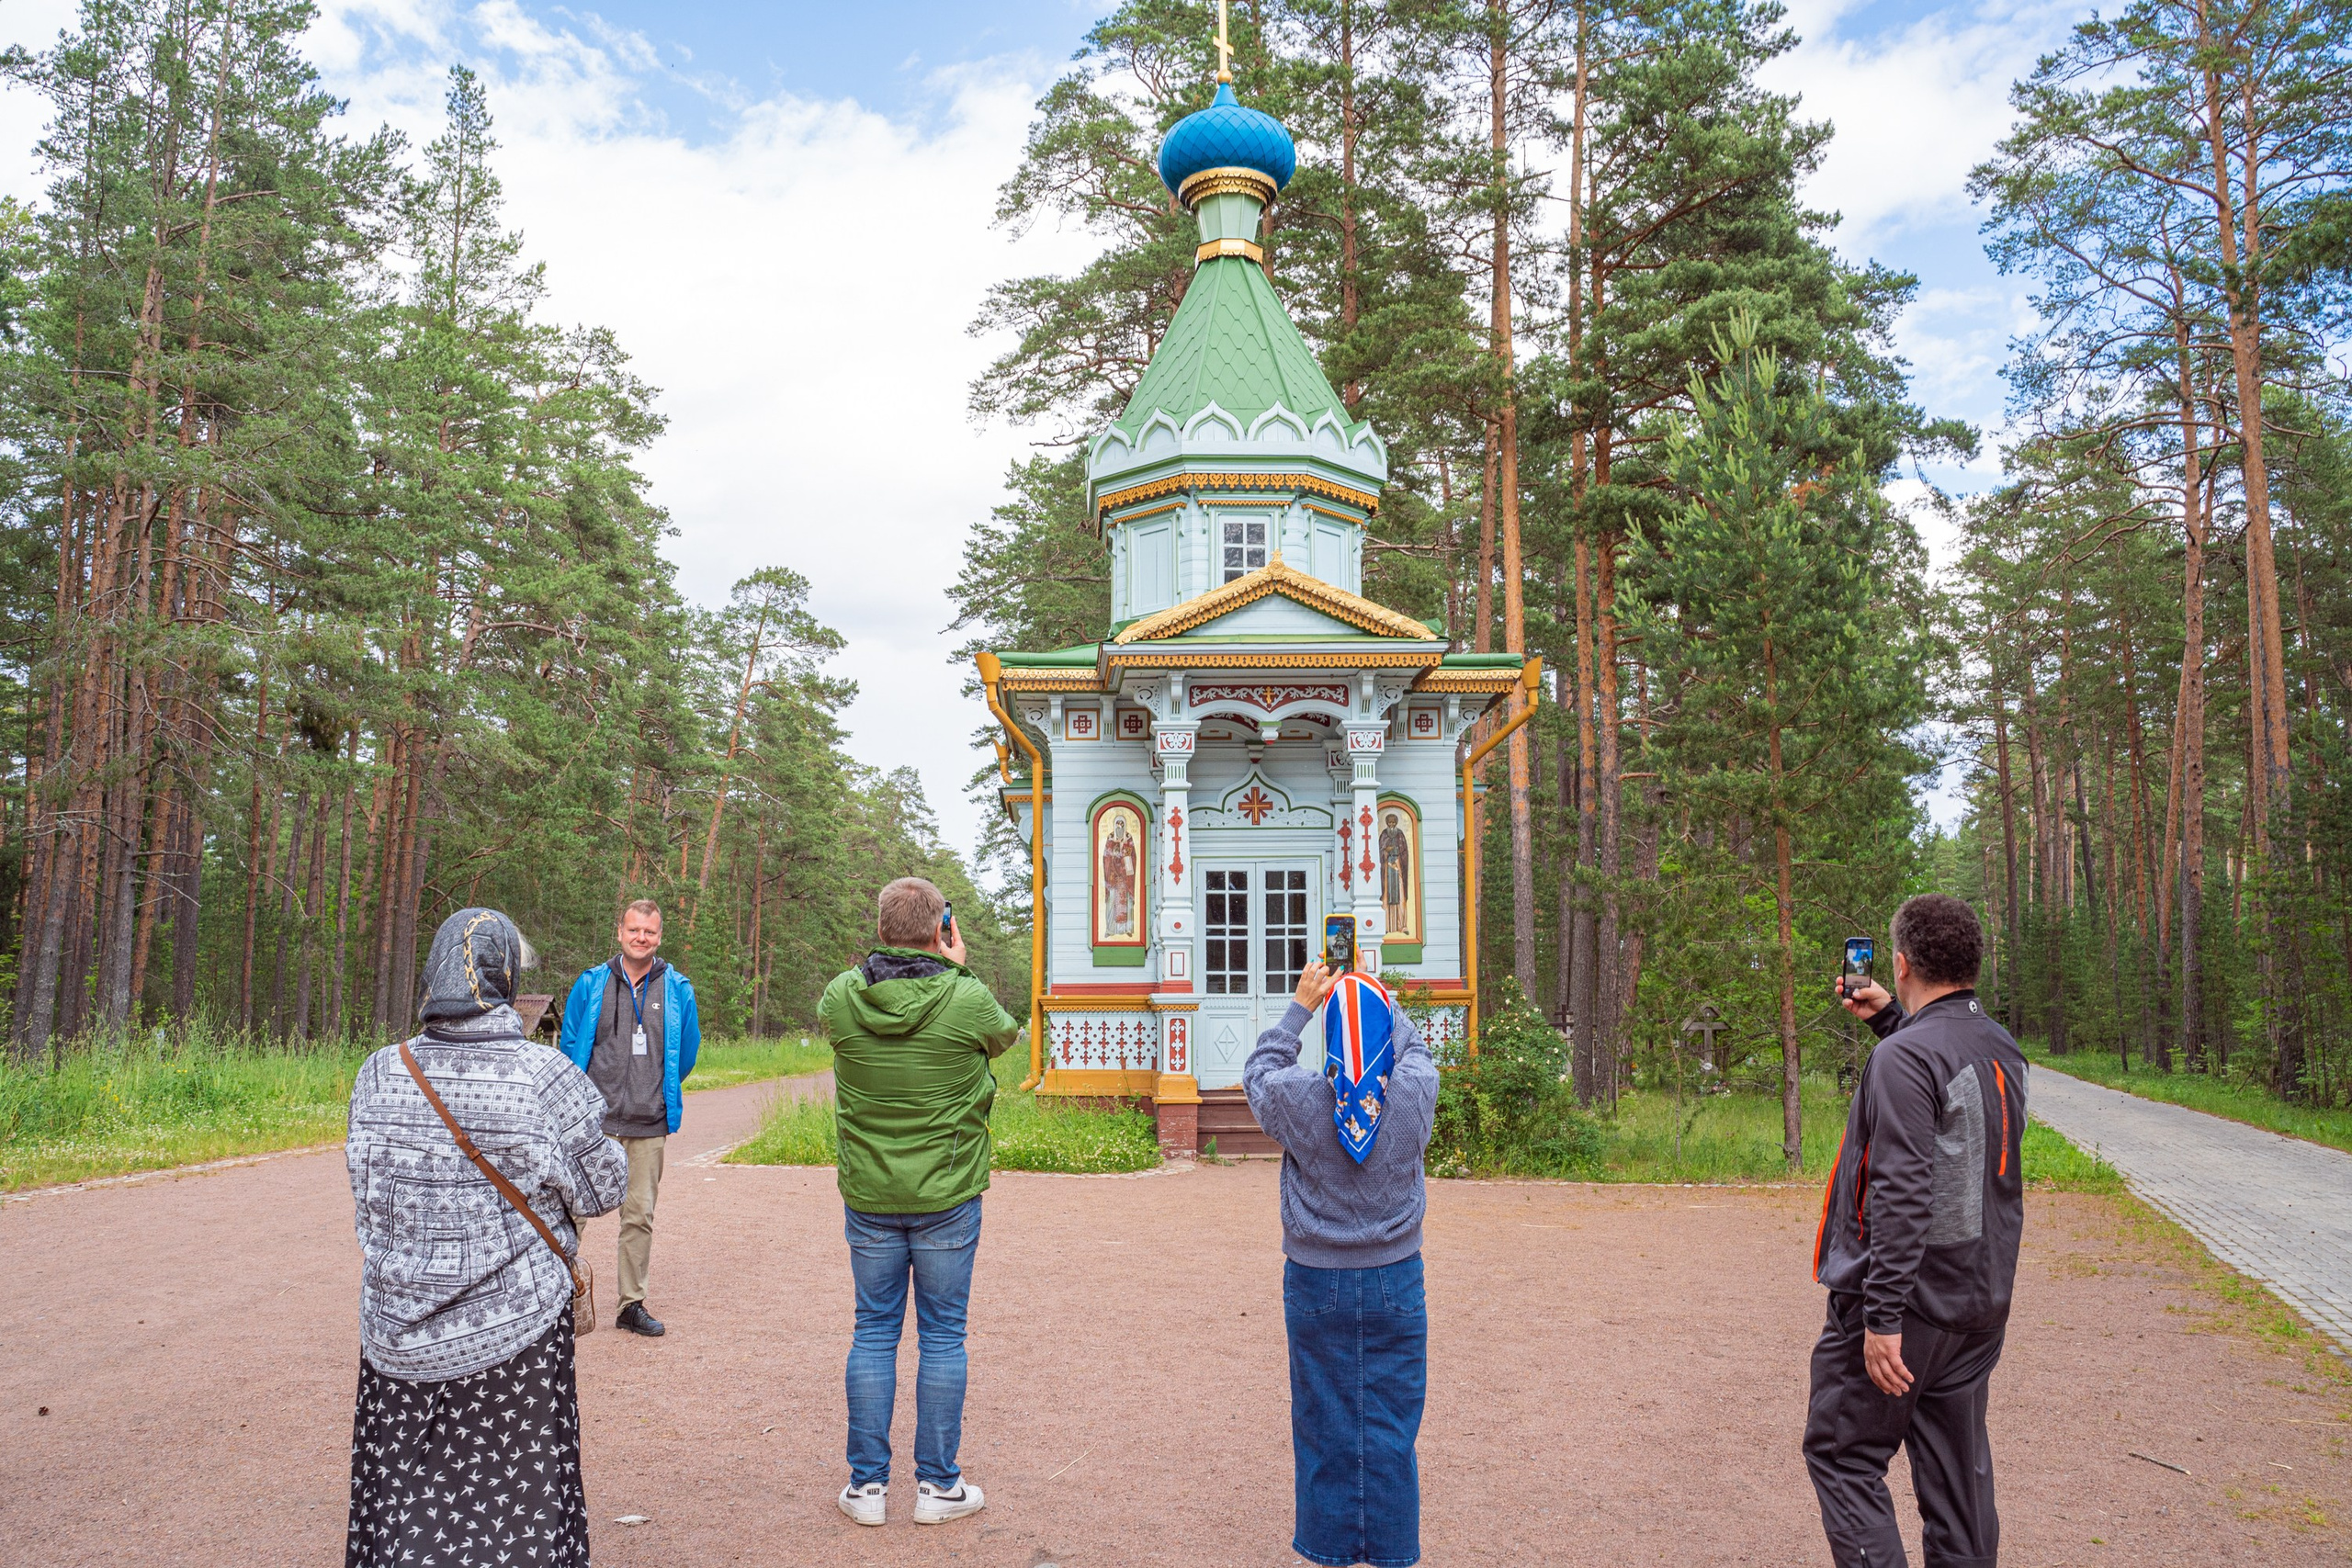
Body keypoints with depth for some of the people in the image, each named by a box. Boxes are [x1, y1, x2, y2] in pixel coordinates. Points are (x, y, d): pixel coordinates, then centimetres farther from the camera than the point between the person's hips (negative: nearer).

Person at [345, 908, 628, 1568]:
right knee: (513, 1500, 9)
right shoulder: (545, 1077, -16)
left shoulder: (379, 1075, -5)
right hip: (513, 1334, -3)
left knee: (404, 1499, 16)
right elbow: (603, 1190, -6)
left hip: (400, 1336, 3)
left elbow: (365, 1192, 7)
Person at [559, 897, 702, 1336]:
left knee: (639, 1215, 7)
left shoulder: (677, 990, 5)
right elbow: (570, 1046, 12)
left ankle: (632, 1304, 15)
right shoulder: (591, 984, 3)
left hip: (649, 1124, 1)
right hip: (595, 1119, -1)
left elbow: (687, 1052, 15)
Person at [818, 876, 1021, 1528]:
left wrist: (888, 965, 10)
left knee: (874, 1332, 13)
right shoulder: (968, 1001, -16)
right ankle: (937, 1485, 18)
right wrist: (958, 969, 9)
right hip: (947, 1198, -2)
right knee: (942, 1335, 9)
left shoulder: (841, 996, -9)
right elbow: (1005, 1035, 6)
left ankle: (867, 1483, 21)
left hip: (868, 1199, 2)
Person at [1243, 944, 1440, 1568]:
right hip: (1395, 1282, 1)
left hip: (1315, 1283, 0)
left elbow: (1259, 1067, 7)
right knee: (1391, 1428, 11)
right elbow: (1415, 1050, 11)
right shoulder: (1416, 1092, -13)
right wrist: (1379, 996, 18)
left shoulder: (1297, 1097, -16)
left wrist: (1300, 1005, 12)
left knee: (1323, 1423, 12)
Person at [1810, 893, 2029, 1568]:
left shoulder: (1904, 1056, -18)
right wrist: (1890, 1019, 24)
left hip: (1911, 1303, -8)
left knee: (1843, 1454, 2)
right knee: (1958, 1468, 15)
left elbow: (1901, 1195, -24)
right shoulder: (2003, 1049, 7)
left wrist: (1883, 1316, -23)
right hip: (1981, 1305, 8)